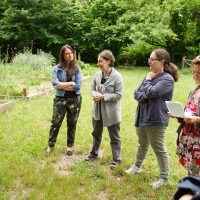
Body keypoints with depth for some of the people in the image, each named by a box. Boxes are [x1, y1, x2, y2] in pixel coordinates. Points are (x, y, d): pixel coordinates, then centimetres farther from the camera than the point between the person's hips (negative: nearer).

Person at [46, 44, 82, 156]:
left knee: (72, 124, 10)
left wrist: (61, 86, -11)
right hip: (60, 99, -1)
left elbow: (78, 86, -11)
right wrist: (71, 83, -12)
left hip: (75, 99, 1)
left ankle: (70, 146, 27)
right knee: (55, 123, -3)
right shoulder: (56, 69, 0)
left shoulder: (77, 69, 1)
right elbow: (55, 84, -15)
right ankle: (51, 146, 15)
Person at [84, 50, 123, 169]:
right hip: (98, 110, 6)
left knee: (114, 137, 8)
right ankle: (94, 153, 43)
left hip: (111, 112, -6)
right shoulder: (97, 75, 1)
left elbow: (118, 95, -17)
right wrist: (94, 94, -12)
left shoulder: (117, 77, -16)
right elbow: (93, 89, 11)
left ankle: (116, 159, 23)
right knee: (97, 133, 23)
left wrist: (103, 96, -23)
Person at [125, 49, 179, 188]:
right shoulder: (150, 76, 9)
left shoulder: (167, 79, -15)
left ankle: (164, 178, 18)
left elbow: (151, 92, -26)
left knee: (159, 149, 3)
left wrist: (148, 81, -9)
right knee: (143, 144, 25)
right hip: (142, 117, 8)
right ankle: (137, 166, 44)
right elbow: (136, 93, 8)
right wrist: (144, 96, -13)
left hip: (156, 120, -8)